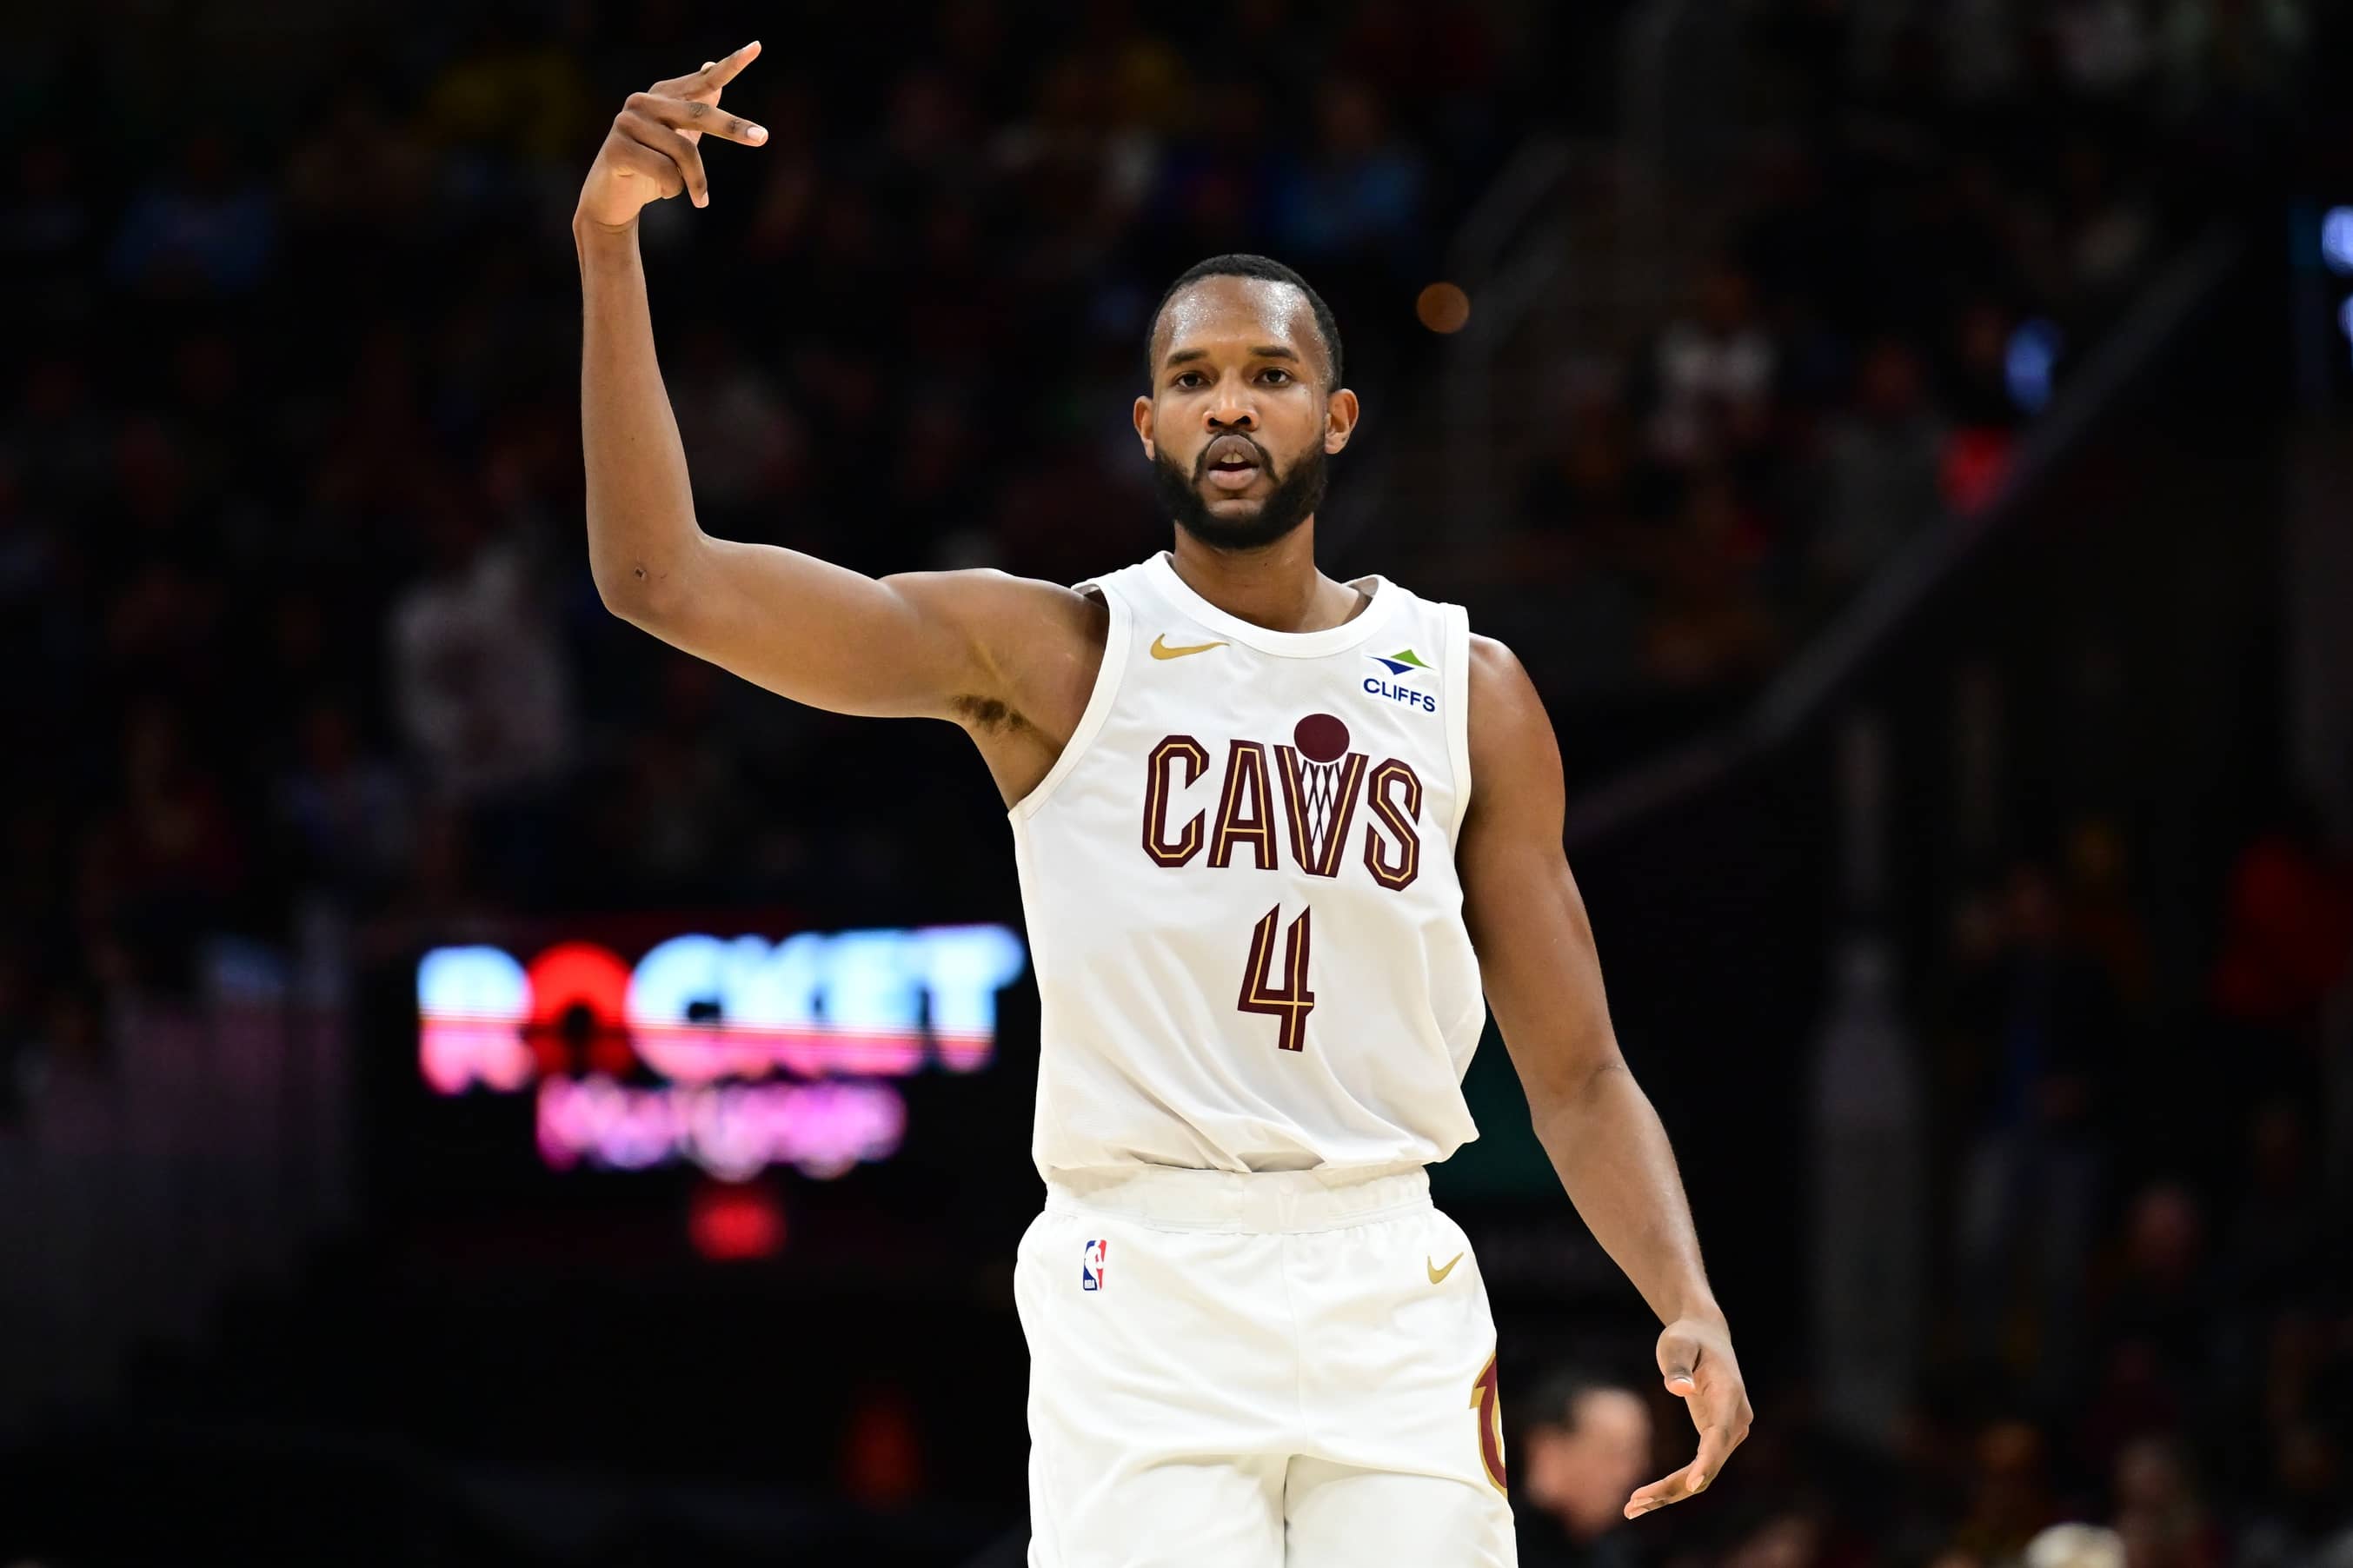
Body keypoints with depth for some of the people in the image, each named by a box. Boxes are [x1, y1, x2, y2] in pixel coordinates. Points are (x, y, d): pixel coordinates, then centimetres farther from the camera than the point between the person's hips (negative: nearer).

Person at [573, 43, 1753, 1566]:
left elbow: (1576, 1073, 10)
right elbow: (669, 580, -8)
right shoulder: (1049, 655, 2)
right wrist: (610, 245, -16)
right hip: (1141, 1300, -2)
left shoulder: (1469, 692, 10)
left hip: (1389, 1299, 2)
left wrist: (1688, 1302, -7)